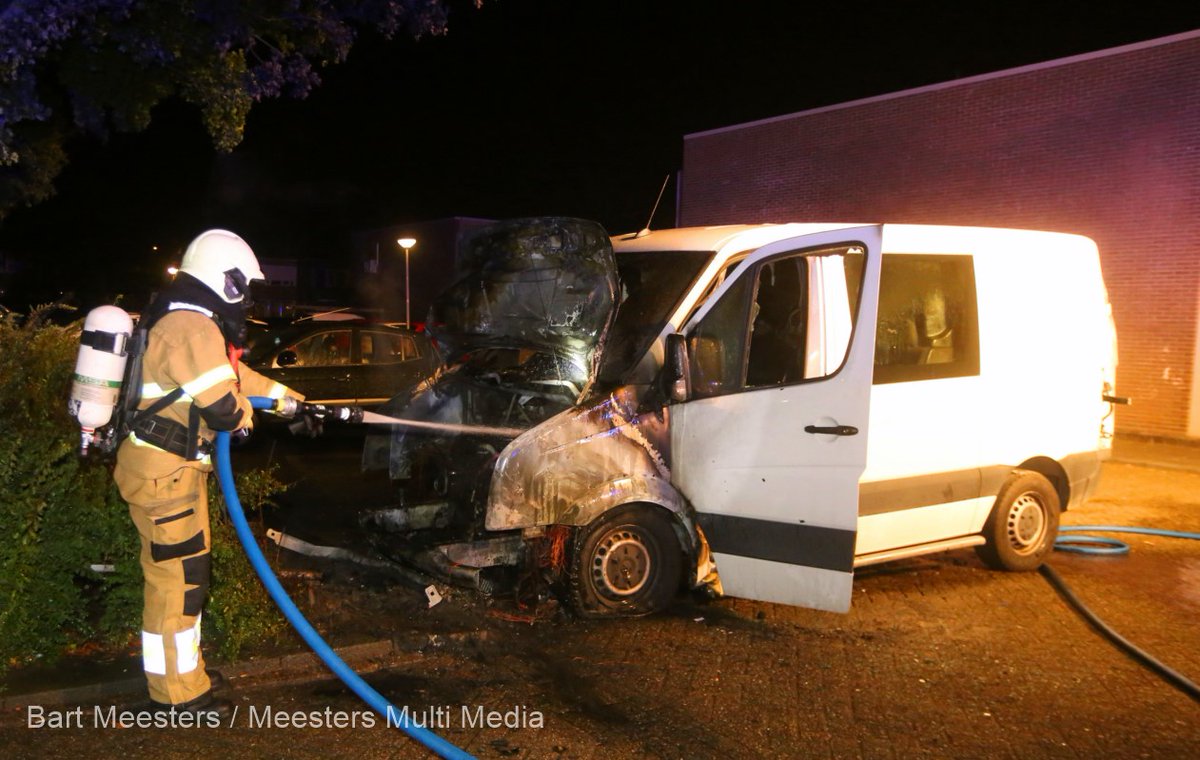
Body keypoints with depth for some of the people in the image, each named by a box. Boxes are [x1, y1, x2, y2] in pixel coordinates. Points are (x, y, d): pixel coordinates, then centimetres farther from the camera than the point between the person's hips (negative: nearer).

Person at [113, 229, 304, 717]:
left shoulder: (187, 321, 14)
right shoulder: (193, 327, -21)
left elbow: (230, 372, 25)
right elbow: (223, 405, -27)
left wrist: (284, 395, 27)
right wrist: (245, 414, -5)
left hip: (173, 466, 11)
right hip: (164, 471, -11)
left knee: (179, 572, 21)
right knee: (178, 576, -3)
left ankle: (178, 668, 37)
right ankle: (178, 693, 8)